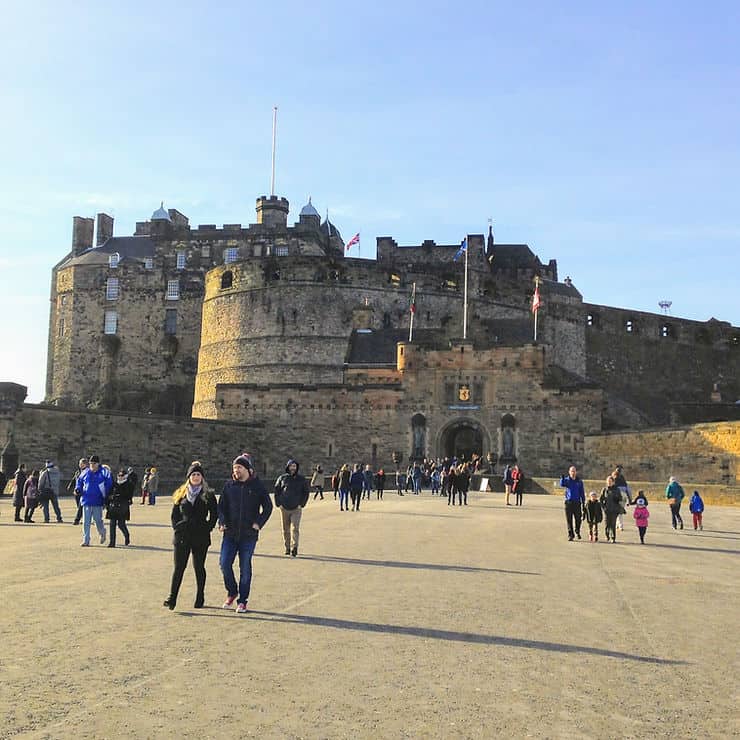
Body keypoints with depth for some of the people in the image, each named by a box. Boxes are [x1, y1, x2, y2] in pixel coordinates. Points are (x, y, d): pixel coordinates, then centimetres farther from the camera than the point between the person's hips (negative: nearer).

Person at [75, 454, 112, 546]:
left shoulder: (103, 472, -4)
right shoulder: (86, 472, 7)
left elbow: (109, 483, -6)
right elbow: (79, 480, 20)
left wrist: (106, 495, -14)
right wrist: (78, 489, 1)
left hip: (98, 501, -3)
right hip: (86, 500, 3)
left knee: (98, 520, 4)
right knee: (86, 522, 2)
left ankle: (102, 533, 34)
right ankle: (85, 541, 8)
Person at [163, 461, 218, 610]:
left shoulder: (208, 495, 4)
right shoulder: (181, 494, 10)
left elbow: (214, 514, 5)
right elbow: (174, 514, 13)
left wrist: (207, 528, -3)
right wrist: (177, 527, 1)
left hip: (201, 537, -1)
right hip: (182, 536, 1)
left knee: (199, 567, 6)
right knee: (179, 567, -3)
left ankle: (200, 599, 16)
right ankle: (172, 598, -2)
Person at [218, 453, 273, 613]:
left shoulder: (257, 486, -2)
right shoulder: (229, 485, 5)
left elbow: (268, 507, 3)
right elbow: (221, 505, 10)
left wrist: (259, 523, -8)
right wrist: (222, 522, -5)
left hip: (249, 534, -2)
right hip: (230, 533, 2)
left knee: (245, 568, 3)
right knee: (224, 563, -3)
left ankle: (242, 601, 15)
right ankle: (232, 592, 21)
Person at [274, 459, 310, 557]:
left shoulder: (301, 479, 4)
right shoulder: (282, 478, 4)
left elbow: (306, 492, 8)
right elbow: (276, 491, 8)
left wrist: (301, 504, -1)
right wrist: (278, 504, -1)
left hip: (296, 508, -1)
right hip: (284, 508, 1)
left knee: (295, 528, -13)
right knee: (286, 529, 8)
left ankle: (294, 547, -19)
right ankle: (287, 548, 19)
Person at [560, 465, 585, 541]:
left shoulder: (579, 481, 8)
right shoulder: (566, 480, 3)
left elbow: (582, 492, 11)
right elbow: (562, 485, -19)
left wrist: (583, 502, 4)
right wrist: (562, 478, -39)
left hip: (577, 502, 1)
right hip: (568, 502, -1)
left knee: (578, 519, 1)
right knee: (569, 520, 0)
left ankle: (577, 532, 25)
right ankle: (570, 535, 7)